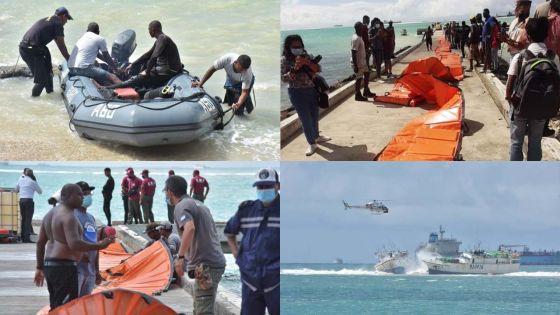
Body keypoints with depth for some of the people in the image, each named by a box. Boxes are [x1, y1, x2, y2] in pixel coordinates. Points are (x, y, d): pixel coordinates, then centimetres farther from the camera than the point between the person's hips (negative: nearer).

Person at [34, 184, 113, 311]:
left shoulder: (50, 214, 15)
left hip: (49, 265, 10)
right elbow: (74, 244, -27)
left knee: (55, 308, 15)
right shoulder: (68, 216, -15)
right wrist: (99, 246, -22)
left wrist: (40, 267, 22)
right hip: (64, 267, -10)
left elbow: (40, 242, 18)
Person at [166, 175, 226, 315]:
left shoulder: (181, 206, -9)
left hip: (205, 266, -10)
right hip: (216, 261, 10)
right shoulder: (199, 204, 20)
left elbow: (190, 228, -28)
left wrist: (180, 257, -31)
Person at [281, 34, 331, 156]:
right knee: (306, 118, 0)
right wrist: (295, 69, -28)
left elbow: (318, 69, -2)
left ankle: (316, 136, 39)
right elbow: (283, 78, -14)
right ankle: (312, 144, 10)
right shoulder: (285, 60, -9)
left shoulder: (306, 56, 2)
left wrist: (308, 63, -20)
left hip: (312, 90, 5)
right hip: (297, 93, -5)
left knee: (314, 116, 17)